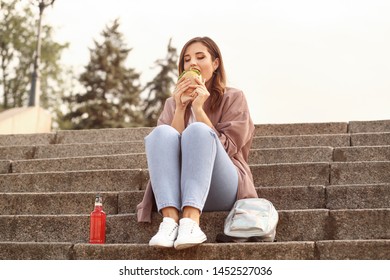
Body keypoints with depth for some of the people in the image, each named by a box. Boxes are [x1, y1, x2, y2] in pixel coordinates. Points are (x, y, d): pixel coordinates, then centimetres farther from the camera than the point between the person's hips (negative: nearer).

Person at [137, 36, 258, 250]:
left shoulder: (233, 98, 10)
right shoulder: (172, 103, 17)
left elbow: (225, 148, -3)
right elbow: (167, 146, 3)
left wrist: (199, 109, -9)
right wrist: (180, 108, -6)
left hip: (223, 191, -2)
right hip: (178, 191, 2)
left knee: (197, 130, -29)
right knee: (162, 133, -24)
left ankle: (190, 221, -48)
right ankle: (170, 220, -43)